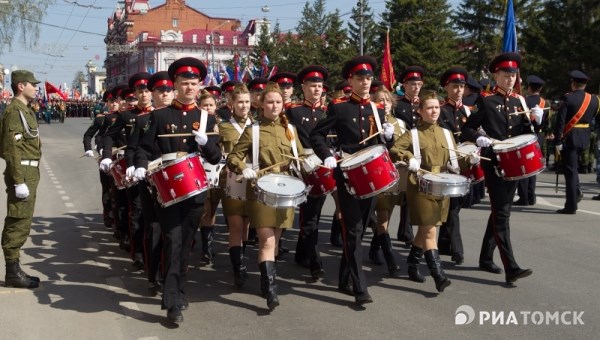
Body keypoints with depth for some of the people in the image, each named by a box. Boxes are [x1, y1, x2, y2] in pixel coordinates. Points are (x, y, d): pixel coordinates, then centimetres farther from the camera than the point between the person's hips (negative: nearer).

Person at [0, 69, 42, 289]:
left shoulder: (25, 110, 17)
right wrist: (19, 181, -24)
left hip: (29, 172, 10)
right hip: (22, 173, -10)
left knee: (21, 222, 13)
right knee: (18, 223, -6)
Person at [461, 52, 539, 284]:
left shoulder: (519, 101, 11)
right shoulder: (485, 101, -6)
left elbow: (524, 133, 11)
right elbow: (466, 130, -6)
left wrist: (534, 120, -7)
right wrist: (479, 139, -24)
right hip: (494, 163, -6)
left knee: (500, 211, 13)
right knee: (501, 214, -9)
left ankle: (486, 258, 26)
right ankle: (511, 268, -12)